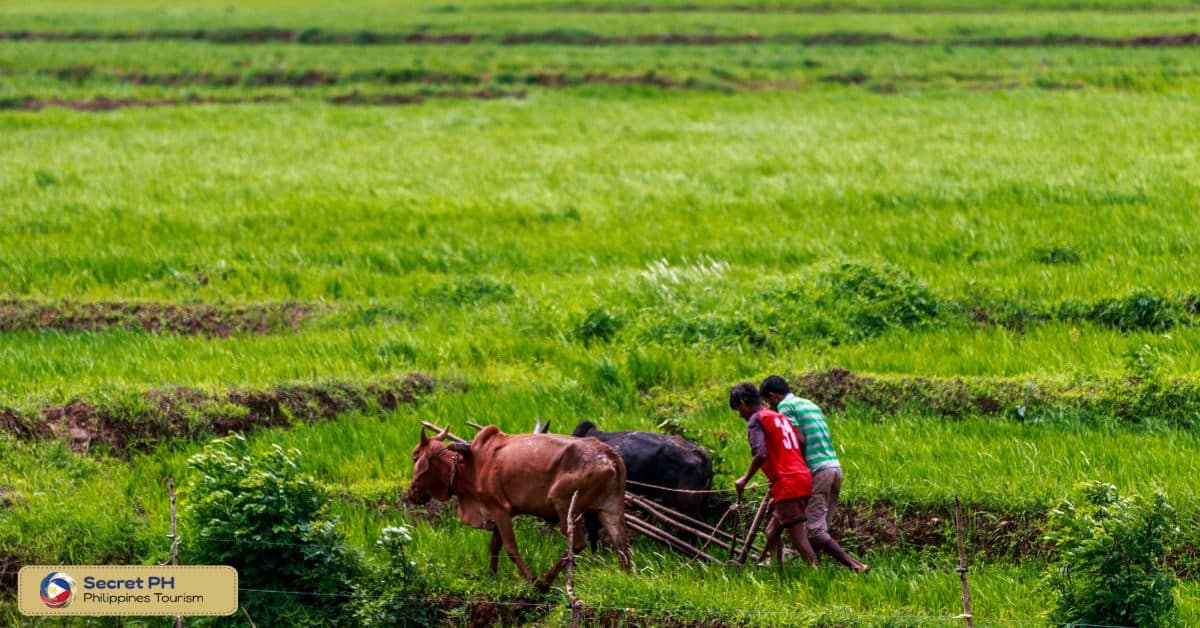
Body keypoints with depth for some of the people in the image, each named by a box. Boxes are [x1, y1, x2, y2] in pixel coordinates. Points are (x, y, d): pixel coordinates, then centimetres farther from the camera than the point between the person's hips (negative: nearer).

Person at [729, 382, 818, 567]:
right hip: (803, 478, 9)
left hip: (787, 484, -9)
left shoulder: (756, 420, -2)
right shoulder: (780, 418, 23)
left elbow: (761, 454, -18)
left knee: (799, 538, -12)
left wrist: (745, 480, -6)